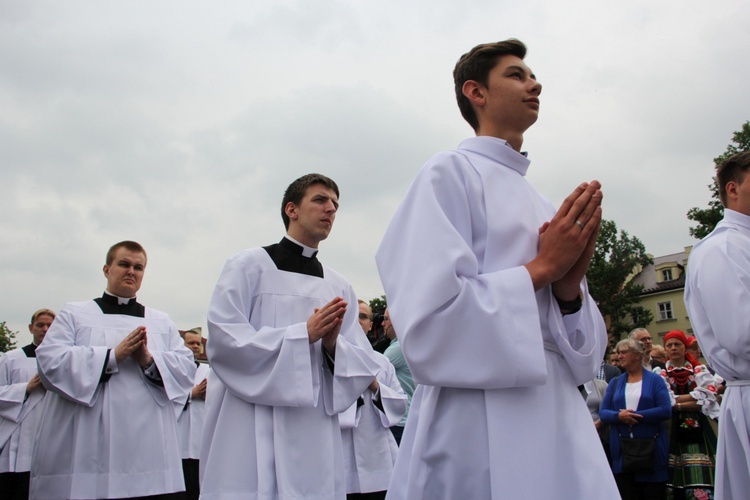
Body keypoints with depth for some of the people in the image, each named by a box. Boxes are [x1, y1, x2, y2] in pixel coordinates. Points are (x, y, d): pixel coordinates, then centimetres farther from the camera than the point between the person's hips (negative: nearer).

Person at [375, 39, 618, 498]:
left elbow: (582, 350, 15)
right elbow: (429, 323, -18)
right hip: (482, 434, -7)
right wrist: (541, 269, -10)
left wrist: (569, 289, -6)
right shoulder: (451, 174, -5)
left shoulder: (541, 206, 15)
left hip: (563, 427, 7)